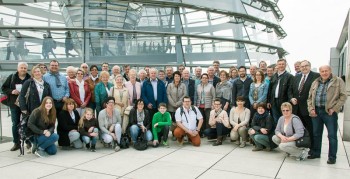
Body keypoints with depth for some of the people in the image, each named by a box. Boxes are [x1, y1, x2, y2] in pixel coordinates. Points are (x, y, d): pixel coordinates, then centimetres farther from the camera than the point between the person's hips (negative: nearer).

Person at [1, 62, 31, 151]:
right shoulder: (11, 77, 4)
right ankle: (16, 143, 16)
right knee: (15, 124, 6)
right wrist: (11, 91, -10)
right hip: (14, 104, 2)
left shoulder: (30, 78, -2)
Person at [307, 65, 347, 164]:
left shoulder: (338, 81, 0)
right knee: (316, 134, 13)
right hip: (316, 111, 5)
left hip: (329, 112, -4)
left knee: (332, 135, 1)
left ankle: (332, 157, 12)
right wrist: (311, 109, 1)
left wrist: (334, 109, -13)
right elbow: (310, 97, 15)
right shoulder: (315, 83, 13)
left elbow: (343, 96, -6)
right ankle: (316, 153, 27)